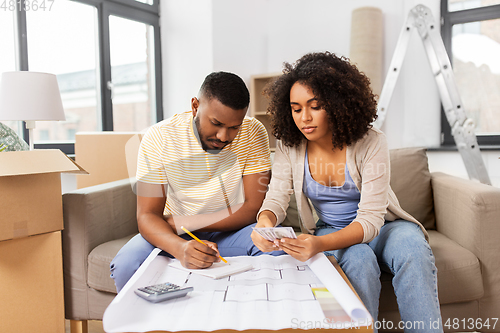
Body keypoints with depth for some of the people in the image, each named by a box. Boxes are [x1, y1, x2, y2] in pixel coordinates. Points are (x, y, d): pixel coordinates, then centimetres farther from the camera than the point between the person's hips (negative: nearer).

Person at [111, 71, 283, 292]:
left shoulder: (253, 133, -13)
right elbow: (147, 216, -18)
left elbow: (252, 209, -16)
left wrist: (174, 222, -20)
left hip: (231, 231, 1)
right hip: (175, 235, 0)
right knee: (126, 264, -28)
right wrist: (180, 248, -41)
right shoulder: (158, 138, -15)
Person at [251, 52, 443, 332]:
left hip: (381, 228, -1)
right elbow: (277, 198, -10)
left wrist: (320, 244, -44)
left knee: (413, 251, -33)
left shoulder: (371, 143, -20)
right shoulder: (289, 146, -9)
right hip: (331, 232, 1)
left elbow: (370, 218, -25)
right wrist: (265, 222, -37)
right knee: (360, 259, -33)